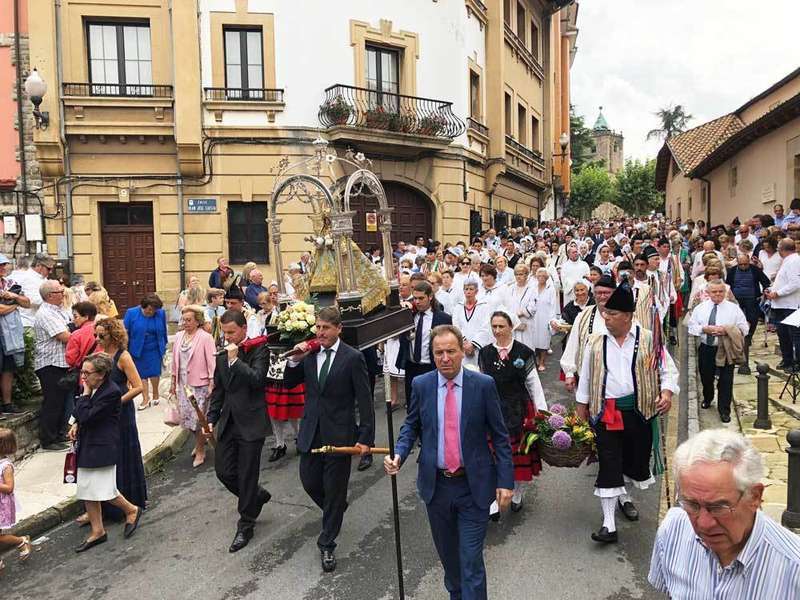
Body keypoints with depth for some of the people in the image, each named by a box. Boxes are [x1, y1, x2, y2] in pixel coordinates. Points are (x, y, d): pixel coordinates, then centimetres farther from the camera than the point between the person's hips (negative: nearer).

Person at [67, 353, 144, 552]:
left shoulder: (111, 392, -20)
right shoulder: (93, 388, 4)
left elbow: (87, 416, -23)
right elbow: (82, 415, 21)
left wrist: (85, 394, -14)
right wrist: (76, 424, 2)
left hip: (103, 447, -9)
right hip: (87, 446, 9)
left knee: (104, 490, -5)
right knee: (87, 490, 12)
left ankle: (132, 510, 22)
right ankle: (97, 531, 24)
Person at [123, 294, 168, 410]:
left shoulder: (161, 313, -7)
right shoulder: (131, 313, -10)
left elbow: (164, 331, 8)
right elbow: (125, 332, -3)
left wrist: (164, 346, 15)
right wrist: (125, 350, -1)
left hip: (155, 349, 0)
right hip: (138, 349, 0)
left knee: (154, 372, -1)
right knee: (142, 374, 6)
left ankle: (155, 395, 23)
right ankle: (146, 399, 16)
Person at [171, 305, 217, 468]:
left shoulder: (205, 337, -11)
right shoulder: (179, 336, 7)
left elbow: (212, 362, -12)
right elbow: (175, 361, 14)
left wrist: (211, 384, -16)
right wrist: (173, 382, 15)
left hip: (200, 384, -6)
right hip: (183, 384, 6)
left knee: (199, 418, -1)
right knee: (186, 416, 12)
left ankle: (200, 451, 16)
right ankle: (199, 443, 36)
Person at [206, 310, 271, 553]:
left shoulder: (259, 350, -9)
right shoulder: (222, 355, 10)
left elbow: (256, 379, -25)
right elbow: (218, 390, 18)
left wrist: (235, 359, -21)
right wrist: (212, 418, 14)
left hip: (250, 423, -6)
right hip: (228, 423, 6)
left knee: (247, 476, 3)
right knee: (223, 471, 9)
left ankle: (245, 526, 21)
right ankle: (258, 496, 35)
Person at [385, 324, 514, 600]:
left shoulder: (484, 384, -10)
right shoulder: (421, 385, -4)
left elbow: (500, 436, -5)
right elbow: (411, 426, 7)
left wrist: (506, 481, -9)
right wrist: (399, 454, -11)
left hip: (473, 486, -3)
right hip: (436, 484, 3)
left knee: (471, 559, -2)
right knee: (447, 553, 21)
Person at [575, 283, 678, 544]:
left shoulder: (649, 340, -2)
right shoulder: (595, 342, 3)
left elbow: (668, 369, 2)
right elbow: (586, 376, 11)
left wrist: (667, 392, -15)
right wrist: (581, 406, 12)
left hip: (639, 411, 0)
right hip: (606, 412, 0)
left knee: (637, 457, 15)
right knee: (609, 464, -3)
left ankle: (624, 496, 46)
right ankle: (609, 524, 3)